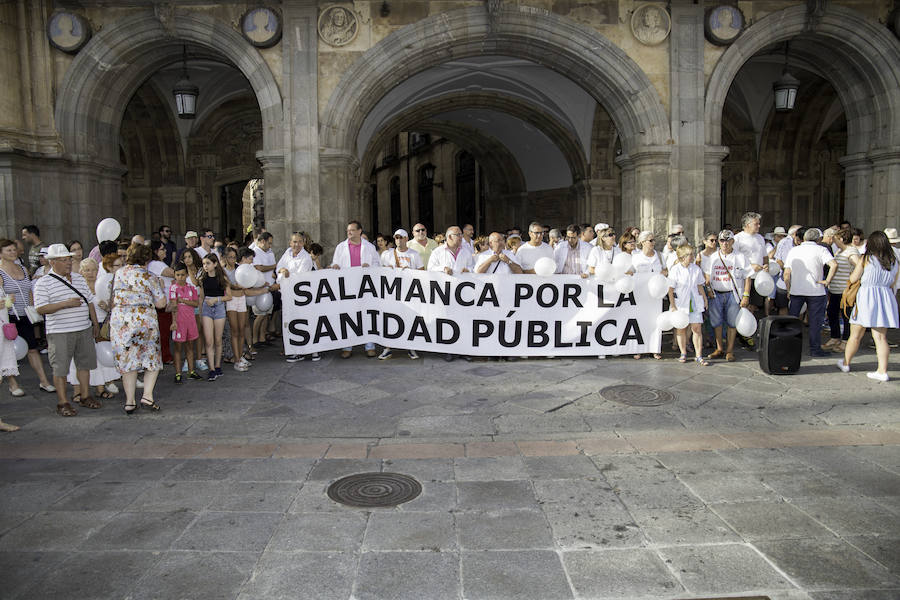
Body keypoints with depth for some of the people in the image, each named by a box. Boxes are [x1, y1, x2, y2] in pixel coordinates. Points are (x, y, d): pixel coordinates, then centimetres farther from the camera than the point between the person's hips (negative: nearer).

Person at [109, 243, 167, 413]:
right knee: (152, 359, 11)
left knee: (127, 361, 9)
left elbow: (113, 300, 15)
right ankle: (147, 396, -1)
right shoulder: (148, 276, -3)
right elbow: (160, 303, -2)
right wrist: (160, 288, 14)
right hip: (144, 319, -3)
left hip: (119, 320, 3)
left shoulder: (118, 274, 9)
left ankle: (130, 401, 11)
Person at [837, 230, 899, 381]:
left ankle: (845, 363, 22)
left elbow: (853, 279, 0)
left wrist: (855, 270, 16)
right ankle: (882, 371, -1)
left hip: (867, 296, -4)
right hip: (886, 297, 4)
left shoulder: (866, 258, -4)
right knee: (881, 337, 4)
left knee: (856, 335, 8)